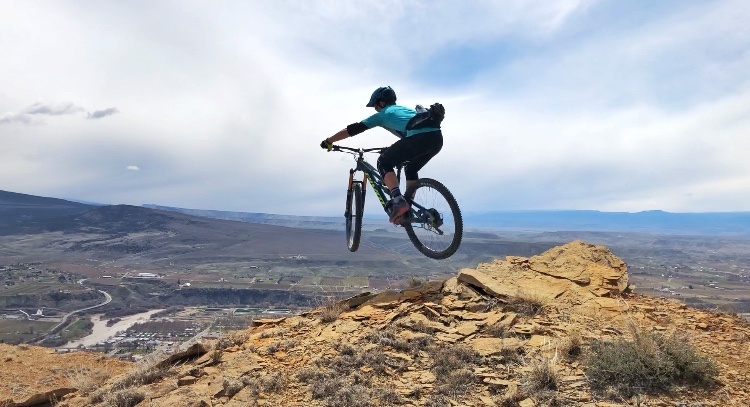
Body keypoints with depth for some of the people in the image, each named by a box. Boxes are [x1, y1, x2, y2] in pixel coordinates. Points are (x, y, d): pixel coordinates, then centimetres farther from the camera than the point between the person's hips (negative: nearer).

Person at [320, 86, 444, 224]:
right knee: (411, 168, 29)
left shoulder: (382, 114, 20)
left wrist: (328, 142, 27)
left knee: (384, 162, 11)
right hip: (437, 138, 7)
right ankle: (408, 210, 21)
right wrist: (394, 150, 66)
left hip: (419, 138, -7)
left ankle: (398, 200, -9)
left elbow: (354, 128, 20)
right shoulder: (405, 109, 38)